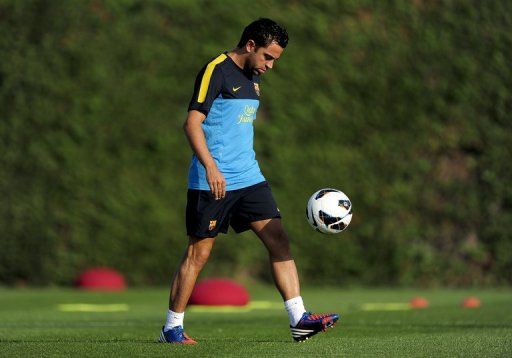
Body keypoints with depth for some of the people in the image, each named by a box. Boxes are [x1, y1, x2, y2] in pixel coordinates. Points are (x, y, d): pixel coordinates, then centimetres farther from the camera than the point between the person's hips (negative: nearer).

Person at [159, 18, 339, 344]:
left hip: (249, 178, 8)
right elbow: (192, 122, -18)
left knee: (279, 240, -2)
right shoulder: (216, 71, -11)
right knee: (199, 252, -2)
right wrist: (210, 167, -28)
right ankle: (172, 327, 9)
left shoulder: (253, 78, 16)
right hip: (212, 181, -8)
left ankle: (299, 320, -3)